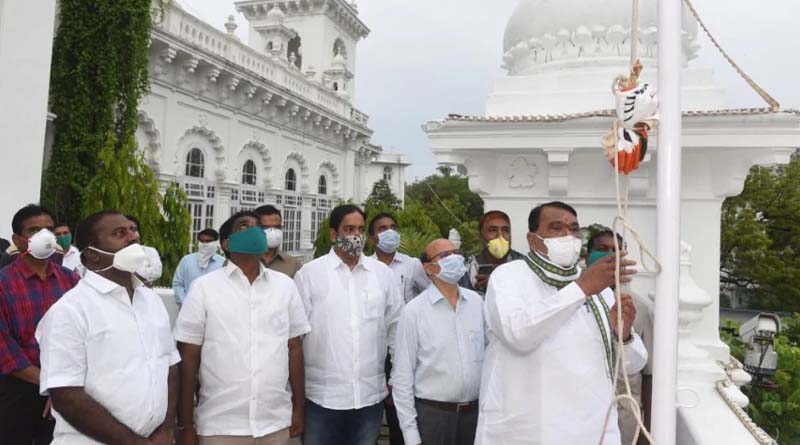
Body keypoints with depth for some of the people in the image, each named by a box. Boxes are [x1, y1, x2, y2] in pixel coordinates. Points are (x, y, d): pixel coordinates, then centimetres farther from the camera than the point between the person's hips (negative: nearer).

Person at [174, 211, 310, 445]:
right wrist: (185, 425, -1)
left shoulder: (285, 285, 4)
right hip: (220, 426, -2)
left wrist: (298, 409, 6)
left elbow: (295, 348, 7)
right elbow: (188, 357, -2)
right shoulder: (204, 287, -3)